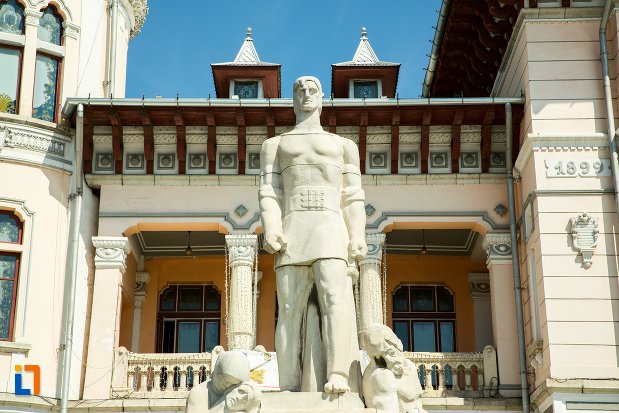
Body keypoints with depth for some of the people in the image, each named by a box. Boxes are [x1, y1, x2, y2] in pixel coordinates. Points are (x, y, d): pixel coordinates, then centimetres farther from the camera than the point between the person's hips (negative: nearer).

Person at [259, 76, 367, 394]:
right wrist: (271, 230, -9)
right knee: (291, 309, -8)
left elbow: (353, 198, 14)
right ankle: (290, 389, -10)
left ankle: (338, 376, -32)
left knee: (335, 298, -22)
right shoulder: (275, 145, 23)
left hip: (329, 228, 0)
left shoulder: (344, 145, 23)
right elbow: (269, 193, 10)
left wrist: (358, 237, -2)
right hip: (293, 231, 1)